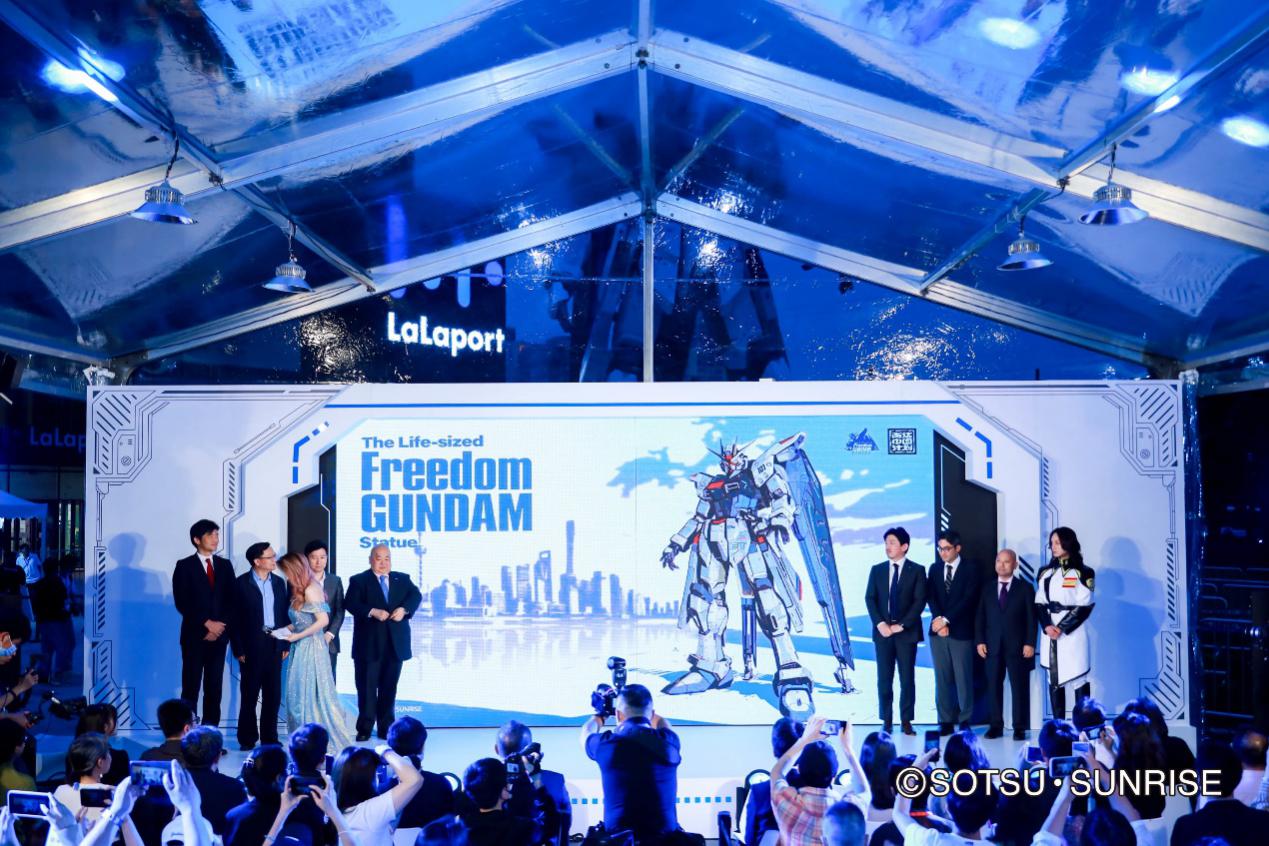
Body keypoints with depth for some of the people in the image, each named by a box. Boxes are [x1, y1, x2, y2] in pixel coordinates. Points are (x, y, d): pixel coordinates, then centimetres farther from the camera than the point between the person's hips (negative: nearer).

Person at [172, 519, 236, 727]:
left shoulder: (225, 565, 12)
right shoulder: (184, 566, 0)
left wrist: (220, 626, -5)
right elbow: (182, 602, -7)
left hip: (219, 634, 4)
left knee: (214, 687, 4)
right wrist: (207, 623, -11)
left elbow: (231, 600, 8)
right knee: (191, 687, -3)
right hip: (194, 634, -4)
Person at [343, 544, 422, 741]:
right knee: (367, 687, 1)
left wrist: (404, 608, -20)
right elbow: (350, 603, -11)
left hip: (395, 644, 3)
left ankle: (386, 728, 17)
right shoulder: (359, 580, 2)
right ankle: (364, 729, 9)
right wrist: (373, 612, -24)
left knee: (389, 688, 9)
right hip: (369, 644, -3)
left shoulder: (402, 579, 12)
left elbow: (415, 595, 0)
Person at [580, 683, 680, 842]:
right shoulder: (667, 740, -3)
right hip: (665, 837, 1)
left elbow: (586, 734, 23)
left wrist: (599, 714, 43)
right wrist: (645, 709, 43)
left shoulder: (606, 744, -5)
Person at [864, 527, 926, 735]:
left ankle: (906, 721, 9)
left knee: (907, 679, 2)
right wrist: (880, 623, -11)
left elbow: (919, 601, -6)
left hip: (907, 632, -2)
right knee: (884, 679, 3)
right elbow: (870, 599, 4)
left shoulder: (917, 570, 1)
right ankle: (887, 721, 8)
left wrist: (901, 625, -13)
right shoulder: (877, 570, 9)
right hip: (882, 631, 2)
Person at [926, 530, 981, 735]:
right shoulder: (935, 569, 12)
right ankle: (945, 721, 8)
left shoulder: (970, 570, 0)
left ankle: (964, 720, 7)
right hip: (938, 631, 3)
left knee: (963, 678, 0)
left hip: (961, 631, -3)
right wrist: (938, 619, -12)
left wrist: (946, 620, -14)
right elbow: (931, 597, 4)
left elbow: (967, 600, -9)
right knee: (942, 678, 4)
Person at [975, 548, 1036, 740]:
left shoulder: (1025, 588, 3)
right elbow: (980, 617, 10)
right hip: (992, 646, 3)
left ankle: (1019, 728, 7)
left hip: (1017, 647, -2)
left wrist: (1030, 643, -8)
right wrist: (980, 641, 0)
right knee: (994, 687, 3)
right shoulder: (987, 588, 11)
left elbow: (1031, 618, -1)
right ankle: (996, 725, 9)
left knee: (1019, 688, 1)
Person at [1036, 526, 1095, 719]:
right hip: (1050, 633, 5)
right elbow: (1039, 603, 7)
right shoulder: (1045, 573, 12)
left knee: (1078, 678, -4)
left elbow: (1084, 606, -7)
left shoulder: (1082, 573, -1)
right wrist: (1047, 626, -10)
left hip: (1072, 632, -4)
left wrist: (1062, 628, -13)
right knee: (1054, 679, 5)